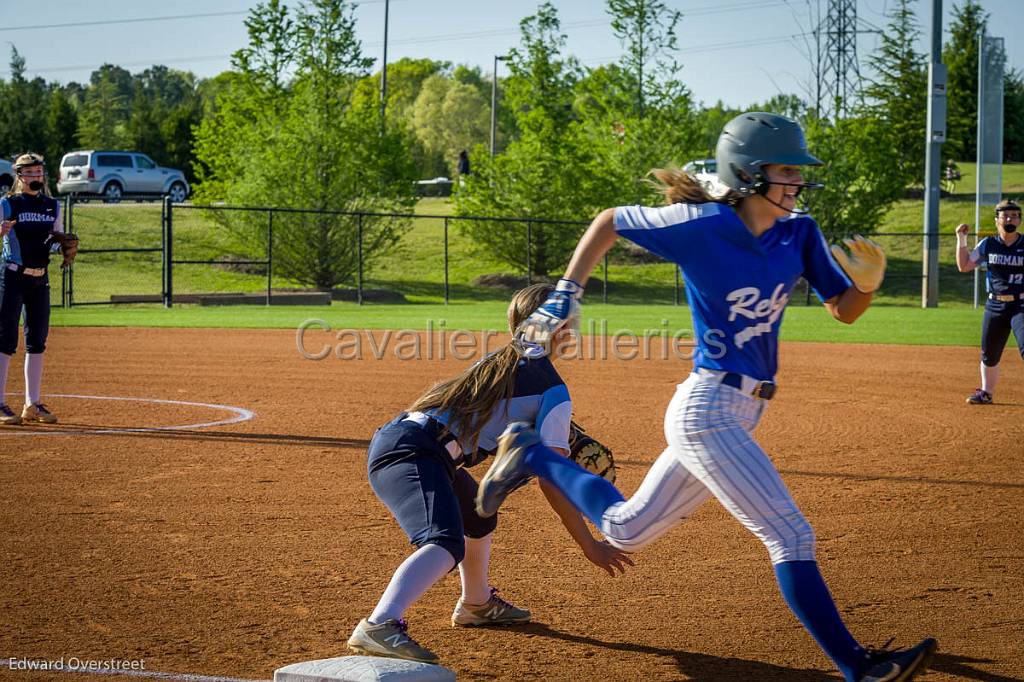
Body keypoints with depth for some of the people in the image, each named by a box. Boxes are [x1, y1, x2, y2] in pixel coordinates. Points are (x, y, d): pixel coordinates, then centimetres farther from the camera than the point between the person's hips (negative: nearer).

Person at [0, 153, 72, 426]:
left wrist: (64, 241, -5)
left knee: (37, 340, 9)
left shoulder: (53, 206, 10)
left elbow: (58, 237, 17)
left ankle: (33, 404, 18)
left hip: (40, 279, 6)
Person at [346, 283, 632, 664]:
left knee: (477, 516, 32)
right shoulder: (553, 392, -3)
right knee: (445, 543, -30)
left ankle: (476, 604, 54)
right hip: (413, 454, -10)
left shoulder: (499, 362, 22)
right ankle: (379, 626, -52)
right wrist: (590, 546, -1)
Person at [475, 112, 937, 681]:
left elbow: (844, 310, 7)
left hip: (740, 414, 8)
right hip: (708, 409, -8)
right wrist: (563, 299, -5)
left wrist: (868, 283, -15)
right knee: (790, 534, -10)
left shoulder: (798, 232, 3)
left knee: (626, 530, 20)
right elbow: (609, 222, -1)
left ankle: (532, 455, 32)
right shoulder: (701, 226, -14)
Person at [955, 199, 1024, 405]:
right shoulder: (988, 245, 6)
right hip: (994, 306, 4)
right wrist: (961, 238, 2)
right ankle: (986, 393, 32)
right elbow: (964, 266, 9)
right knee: (989, 355, 13)